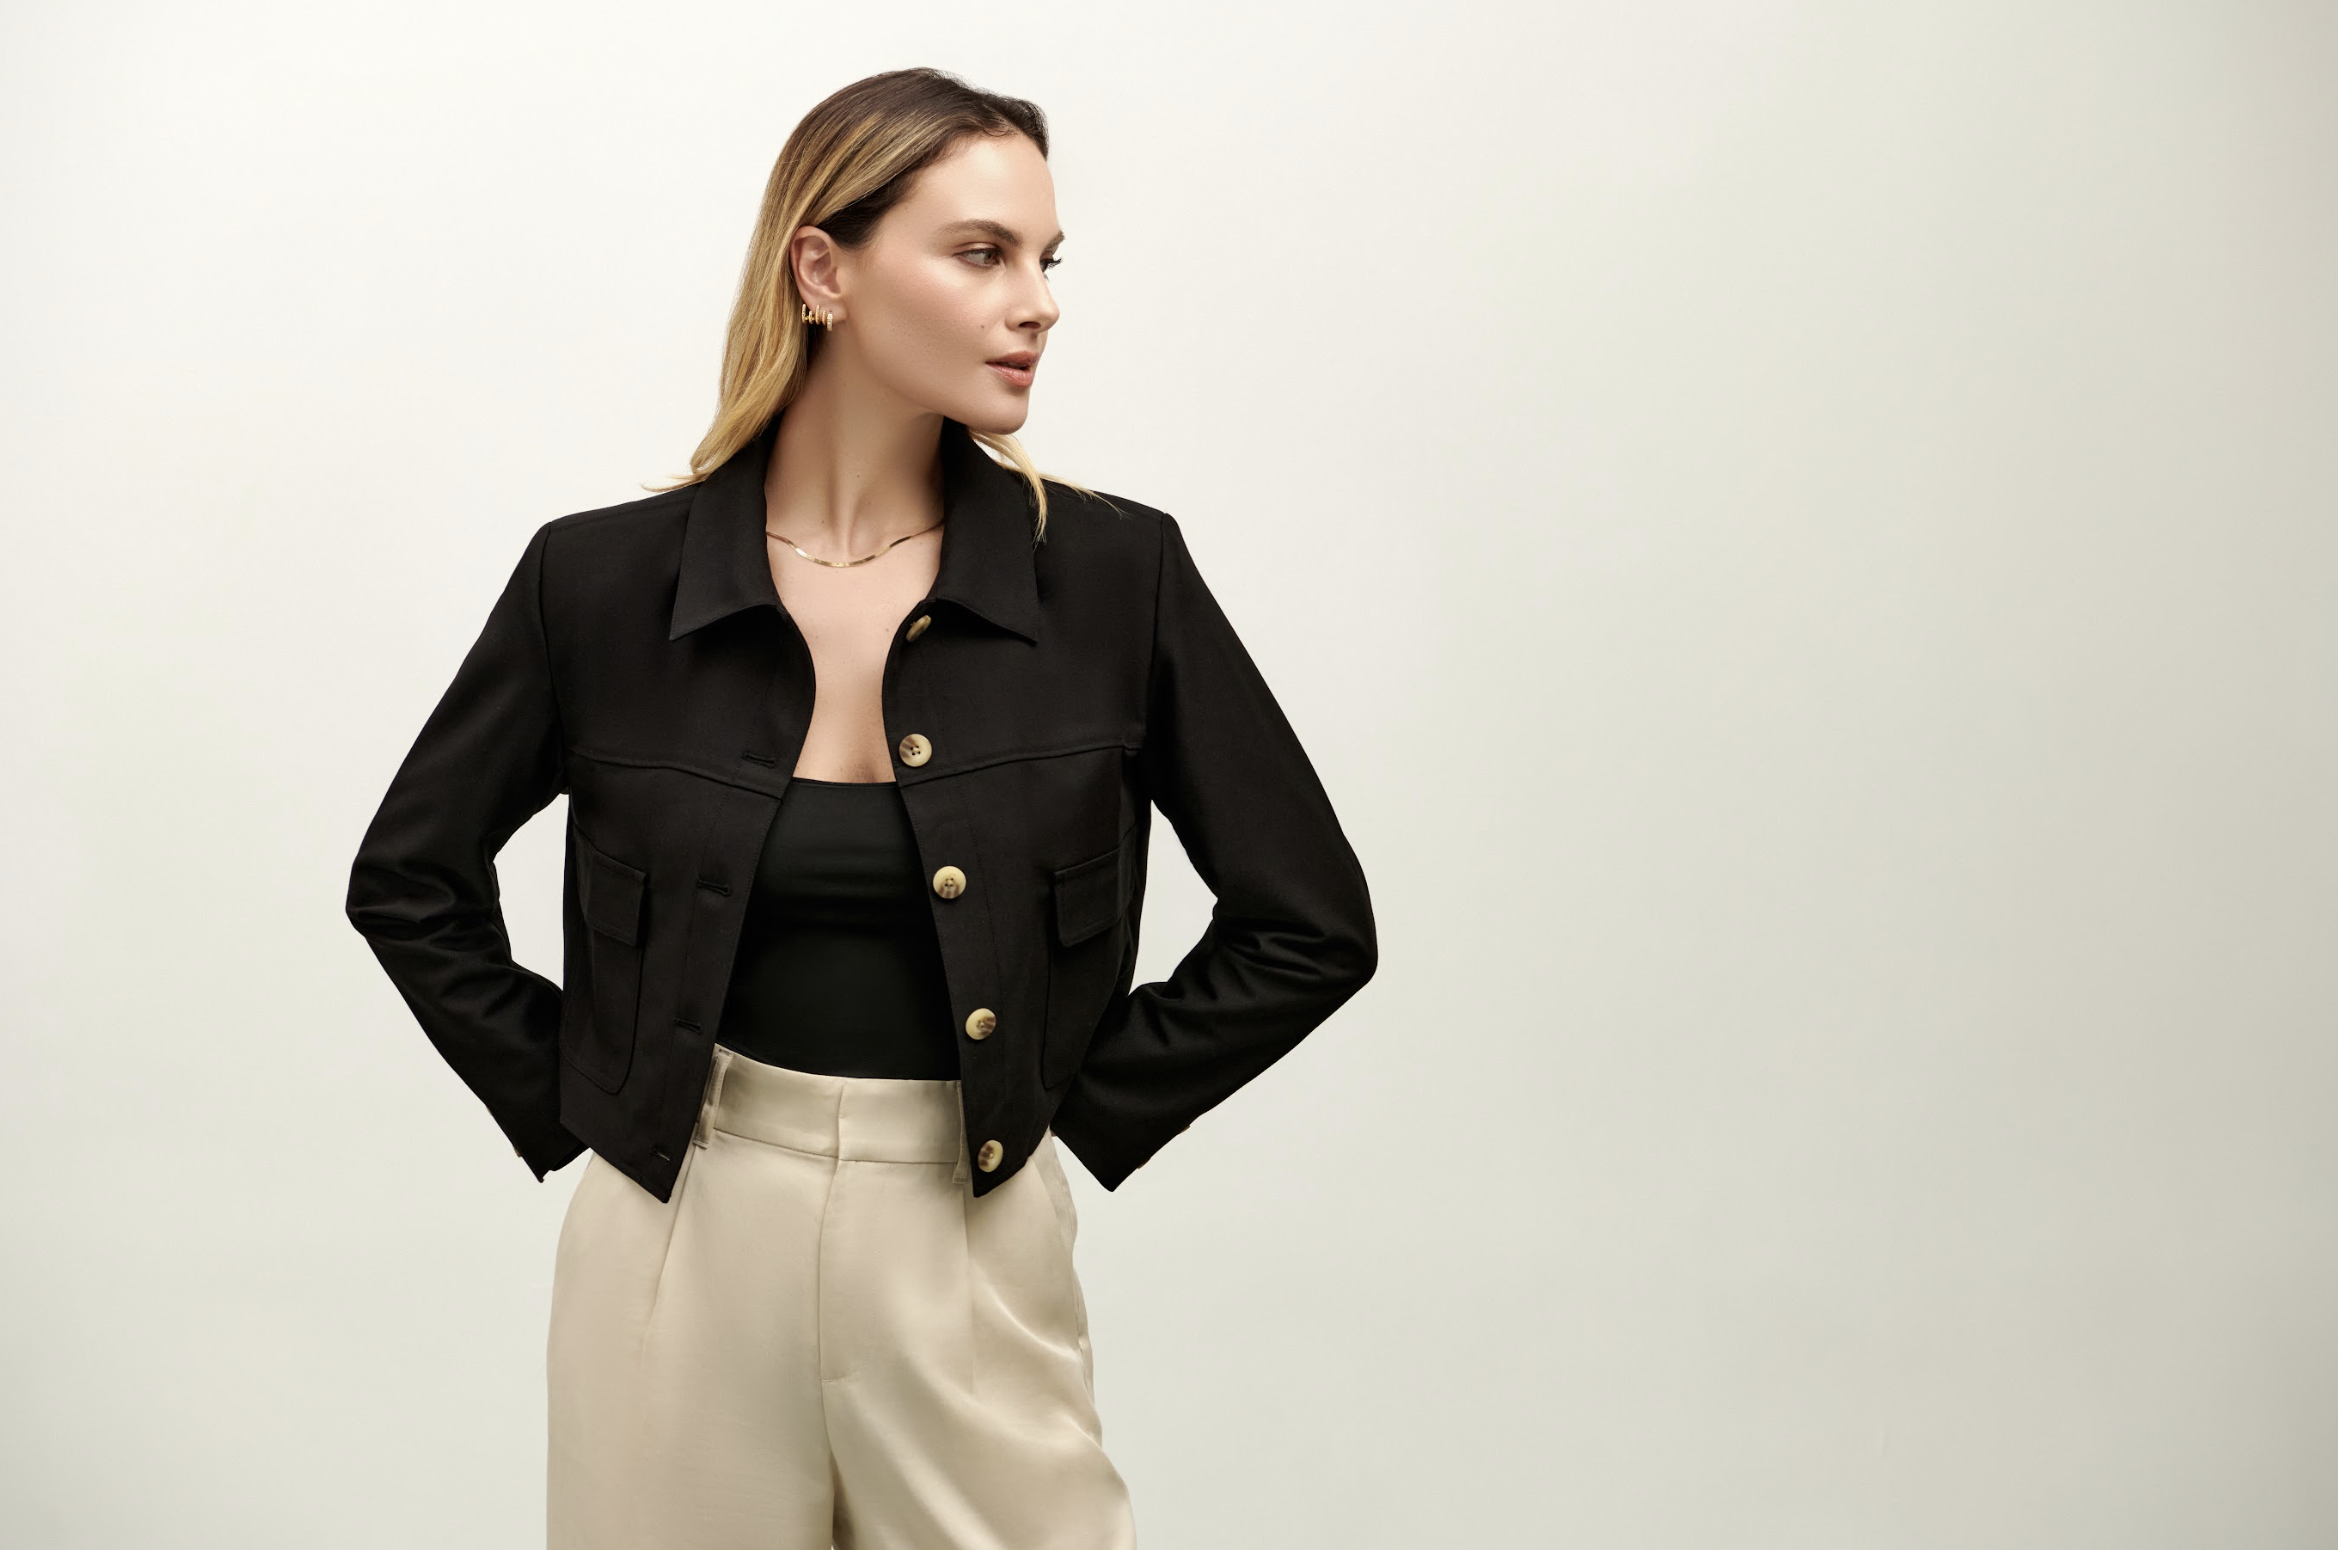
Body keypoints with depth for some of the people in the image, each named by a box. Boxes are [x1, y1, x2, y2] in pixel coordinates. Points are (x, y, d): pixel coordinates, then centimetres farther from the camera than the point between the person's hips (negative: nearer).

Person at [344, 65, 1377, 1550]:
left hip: (971, 1250, 0)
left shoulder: (1116, 574, -5)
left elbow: (1312, 923, 1)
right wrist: (569, 1105, 3)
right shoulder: (604, 579, -4)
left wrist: (1083, 1106, -1)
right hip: (684, 1240, 0)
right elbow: (410, 880, 9)